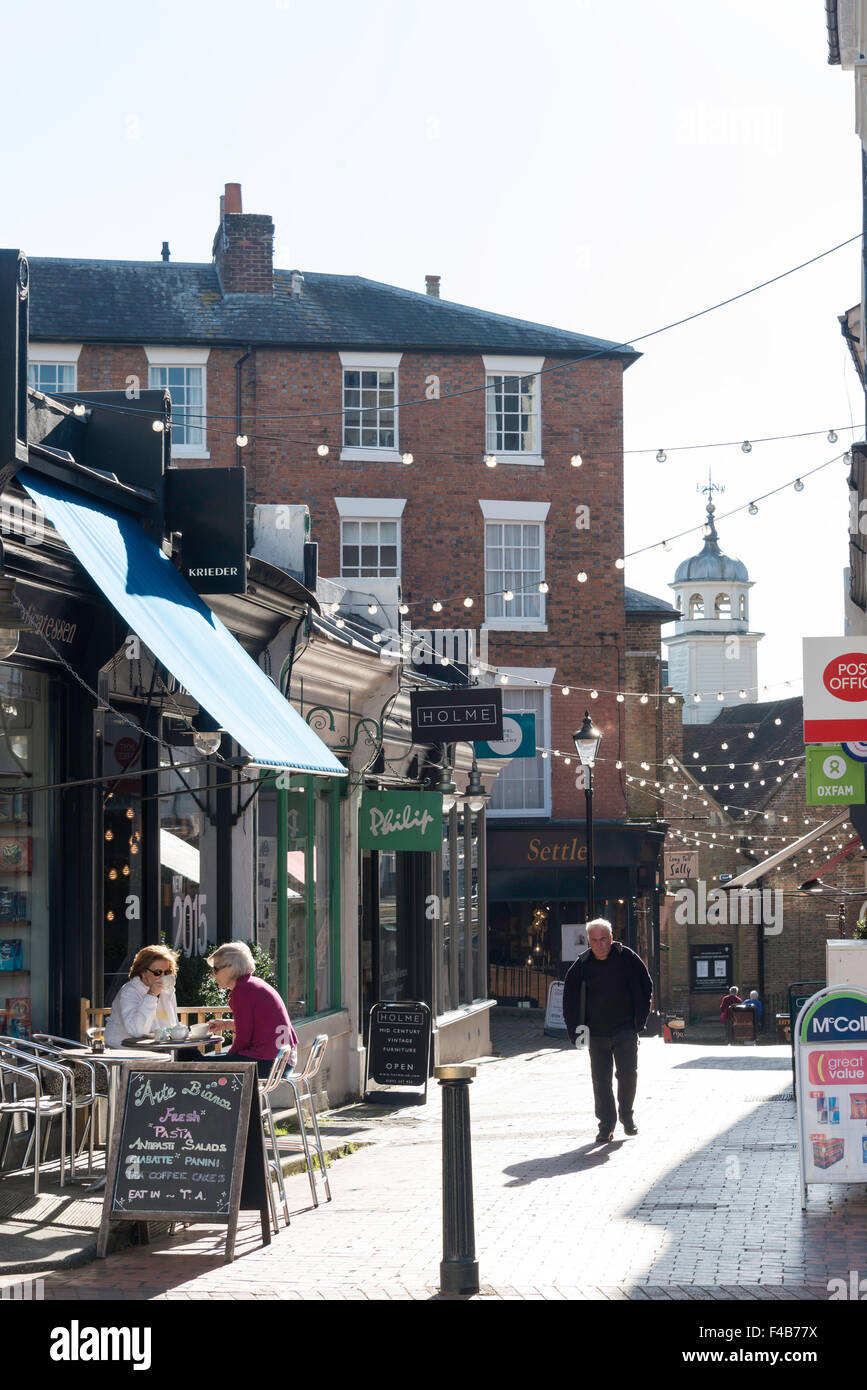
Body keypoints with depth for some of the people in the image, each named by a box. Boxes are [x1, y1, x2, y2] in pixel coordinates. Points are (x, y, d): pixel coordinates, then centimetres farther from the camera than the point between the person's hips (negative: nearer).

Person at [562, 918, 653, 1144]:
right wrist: (574, 1030, 1)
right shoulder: (581, 966, 0)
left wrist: (639, 1021, 0)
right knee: (600, 1081, 0)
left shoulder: (627, 958, -4)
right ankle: (606, 1125, 9)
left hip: (625, 1031, -2)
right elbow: (570, 999, 8)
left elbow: (645, 988, 4)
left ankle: (626, 1114, 18)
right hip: (596, 1033, 2)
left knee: (628, 1074, -5)